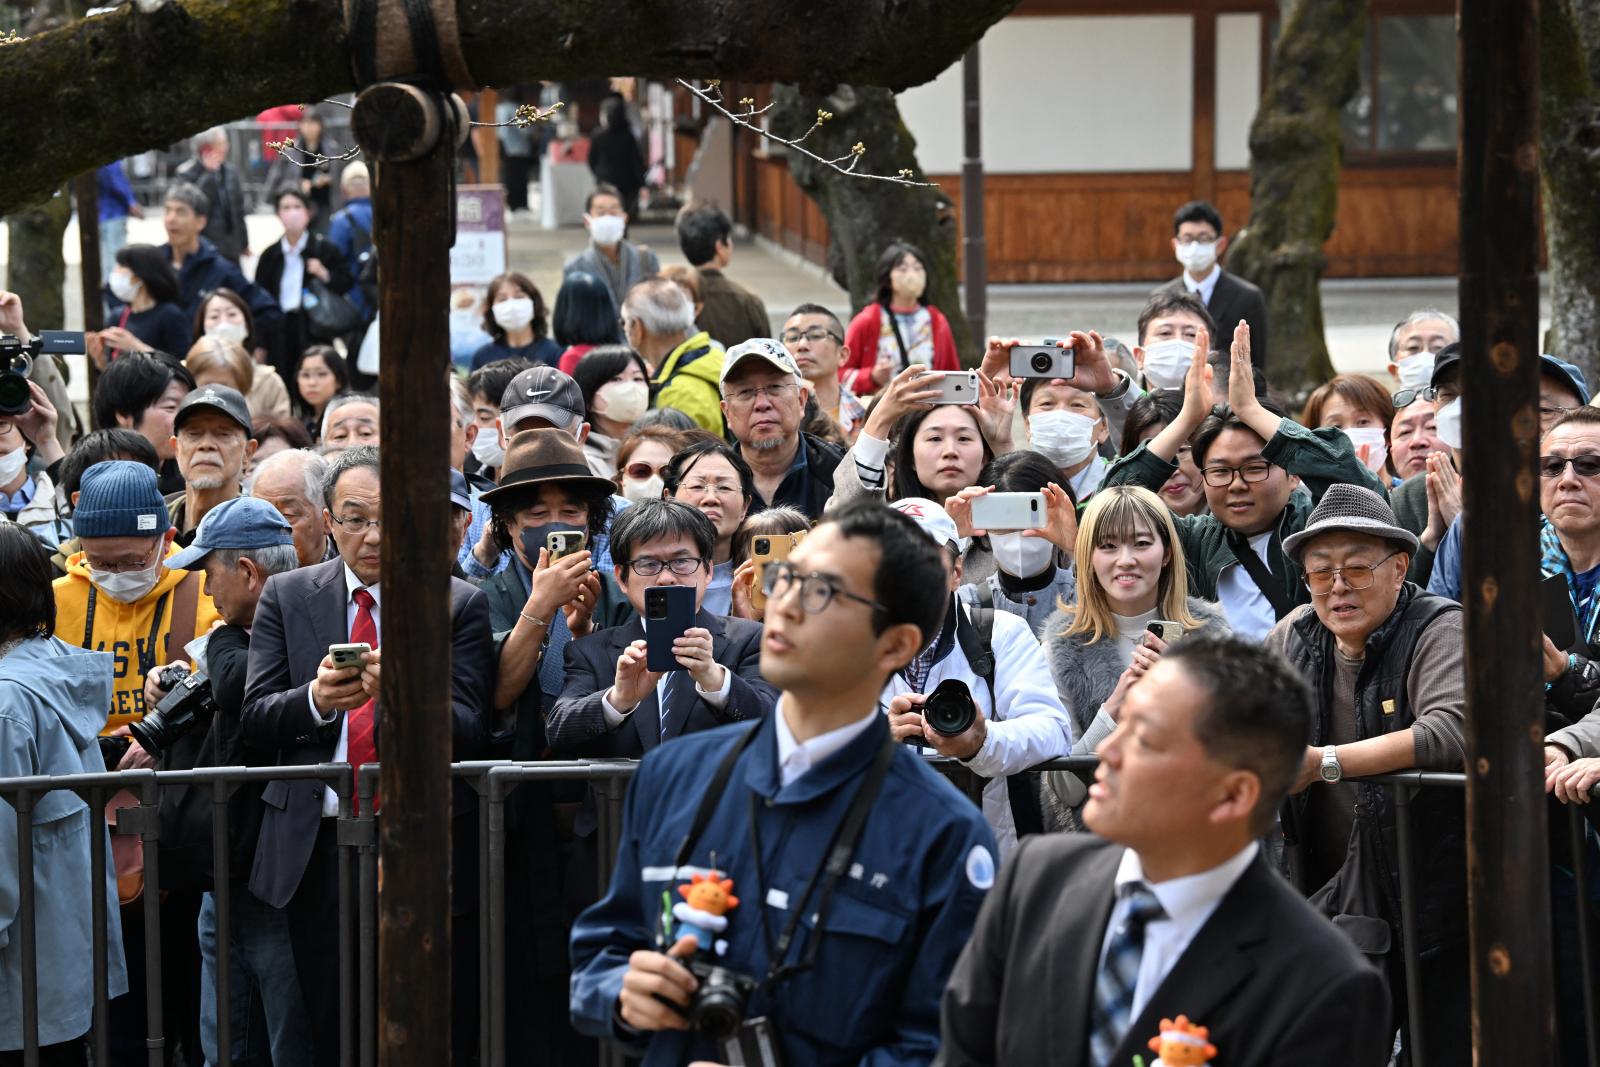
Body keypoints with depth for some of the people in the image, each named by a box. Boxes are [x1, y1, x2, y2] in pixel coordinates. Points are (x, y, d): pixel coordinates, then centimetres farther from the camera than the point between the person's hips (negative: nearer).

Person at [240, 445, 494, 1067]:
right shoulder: (287, 597, 9)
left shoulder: (459, 605, 3)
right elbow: (255, 717, 3)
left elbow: (471, 733, -4)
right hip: (317, 851, 2)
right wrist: (316, 700, -18)